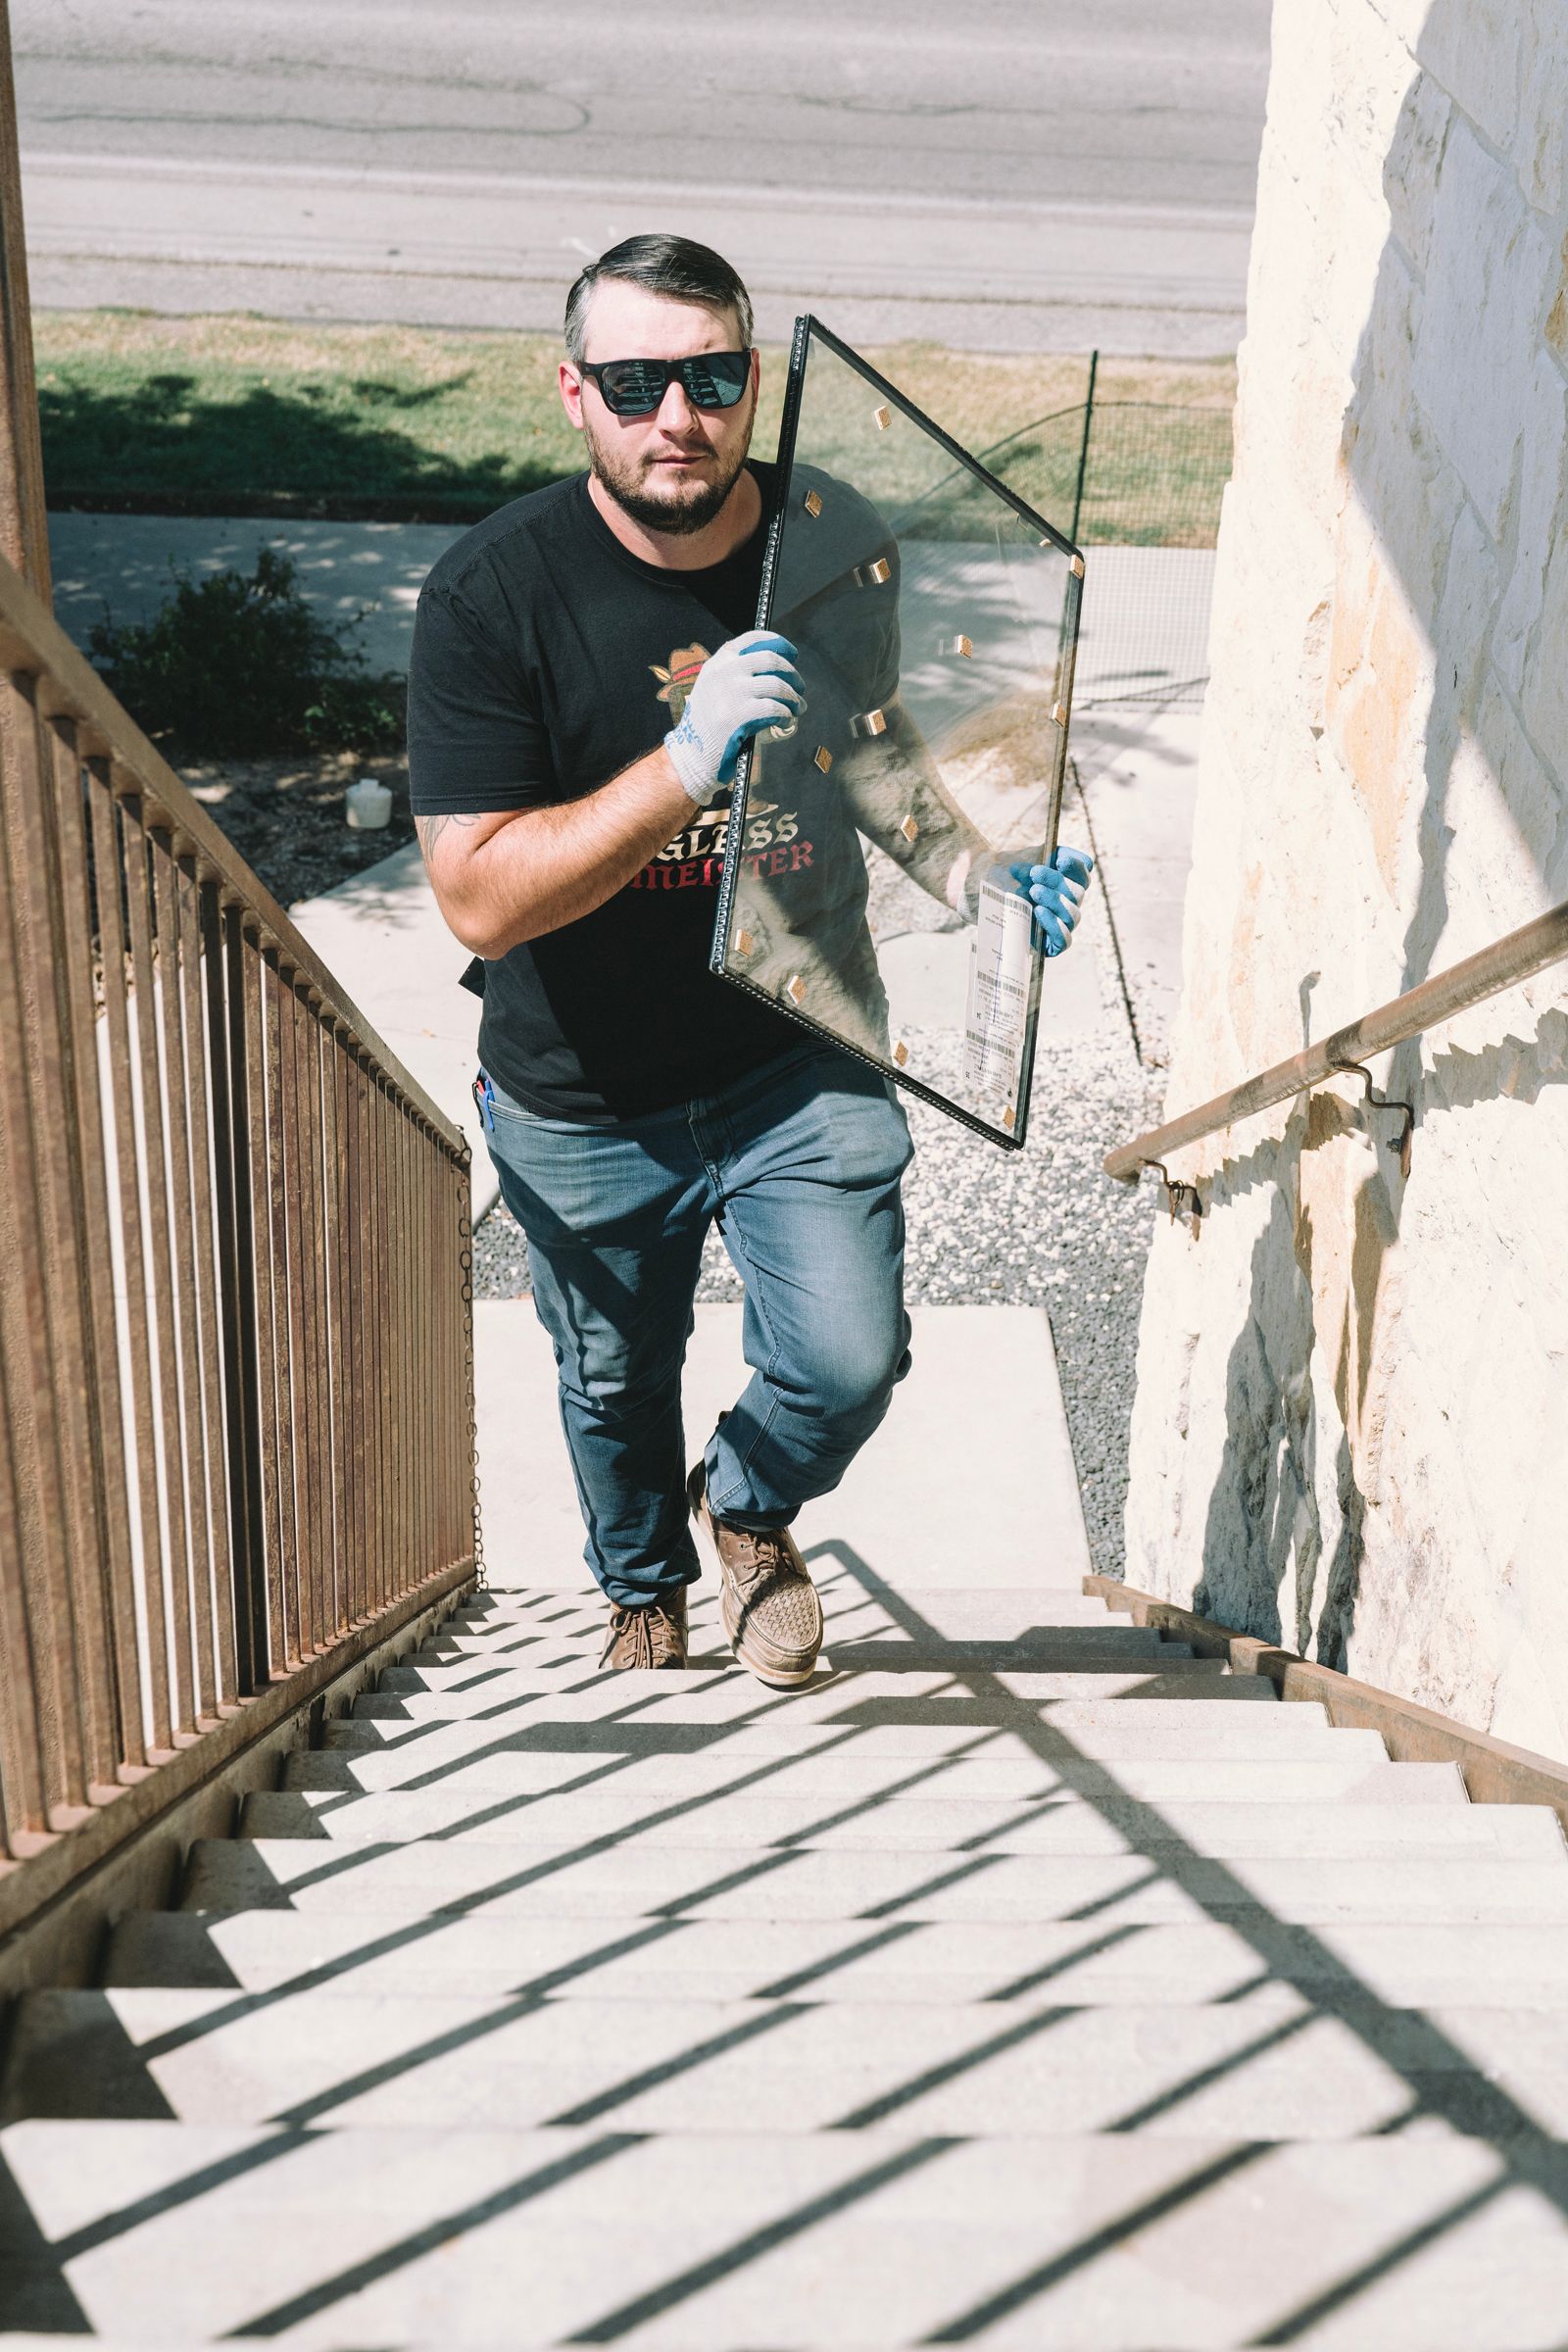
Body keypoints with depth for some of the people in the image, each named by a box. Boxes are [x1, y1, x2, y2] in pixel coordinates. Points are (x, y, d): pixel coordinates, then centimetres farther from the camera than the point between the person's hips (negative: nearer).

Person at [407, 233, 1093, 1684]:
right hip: (583, 1100, -1)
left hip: (800, 1062, 1)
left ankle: (748, 1506, 29)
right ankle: (643, 1583, 54)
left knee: (851, 1360, -10)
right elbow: (481, 897, -25)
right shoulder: (491, 595, -19)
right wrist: (689, 764, -37)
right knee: (617, 1380, 19)